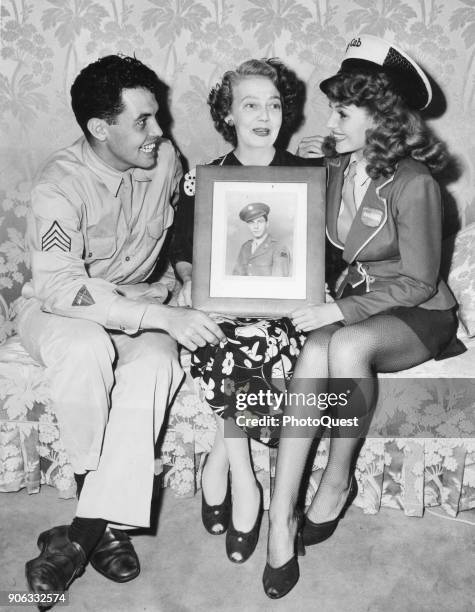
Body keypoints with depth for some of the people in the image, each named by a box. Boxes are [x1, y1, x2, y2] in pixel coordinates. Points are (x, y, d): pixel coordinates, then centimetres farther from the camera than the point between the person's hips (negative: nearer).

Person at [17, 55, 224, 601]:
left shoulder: (165, 158, -4)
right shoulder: (61, 185, -20)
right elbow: (58, 285, -33)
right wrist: (162, 316, -41)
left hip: (138, 304, 4)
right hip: (55, 310, -3)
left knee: (157, 362, -31)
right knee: (87, 347, -38)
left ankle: (87, 529, -25)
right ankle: (105, 522, -17)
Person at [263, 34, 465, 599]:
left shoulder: (414, 184, -19)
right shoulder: (335, 167, 0)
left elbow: (418, 283, -15)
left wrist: (341, 310, -24)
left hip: (417, 317, -5)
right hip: (352, 304, 5)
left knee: (345, 345, -36)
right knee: (314, 355, -28)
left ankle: (339, 478, -11)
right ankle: (281, 518, -25)